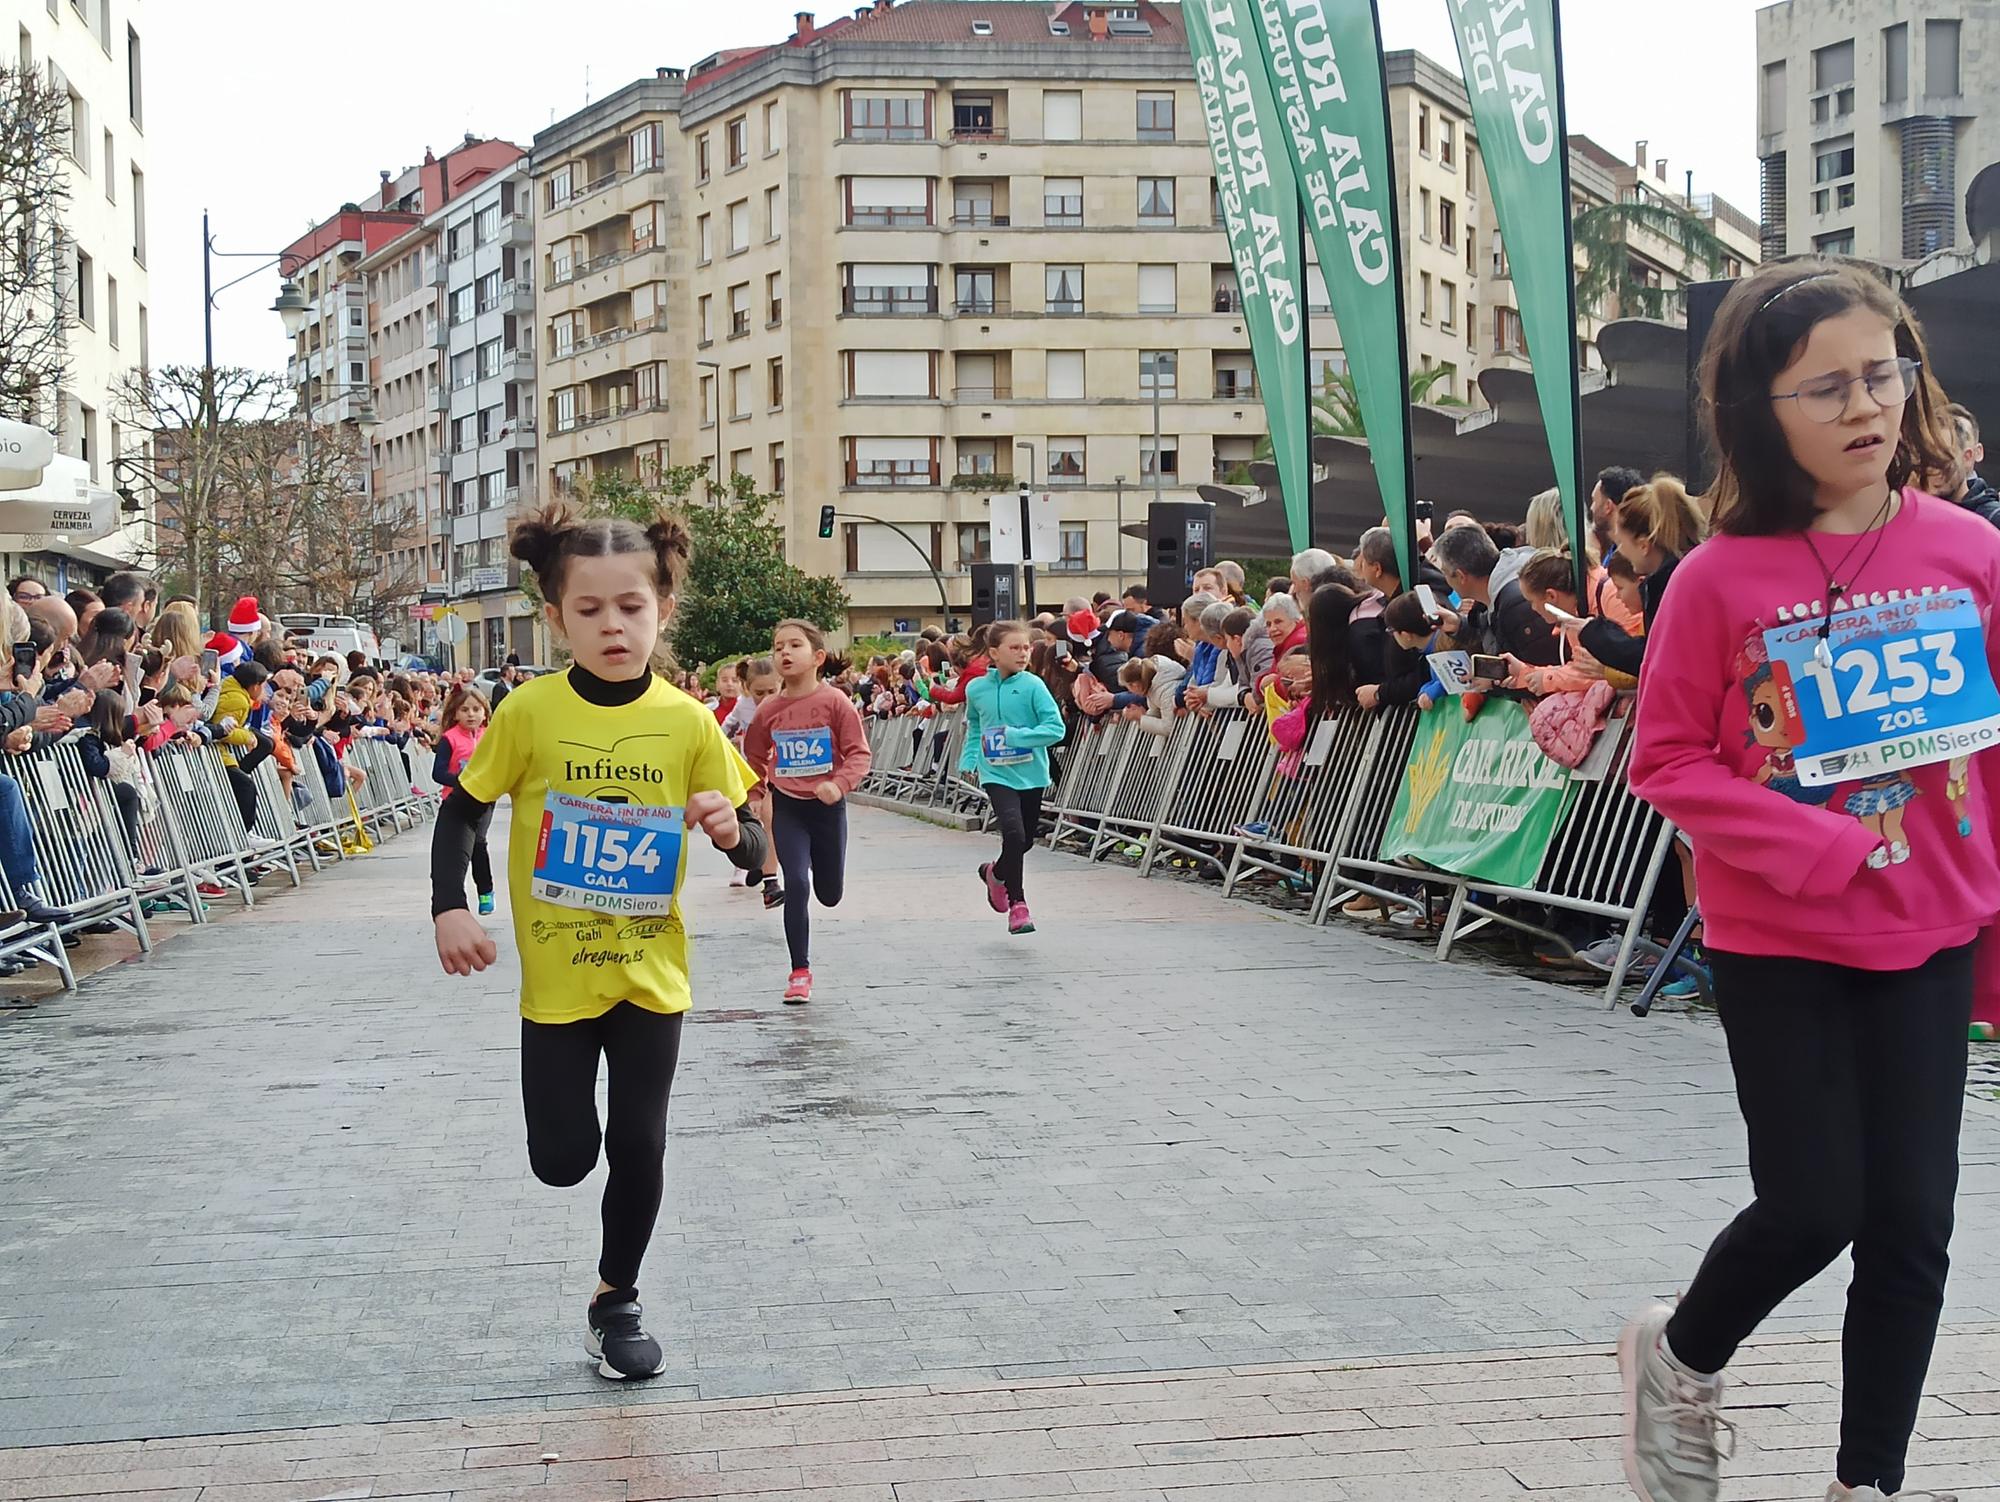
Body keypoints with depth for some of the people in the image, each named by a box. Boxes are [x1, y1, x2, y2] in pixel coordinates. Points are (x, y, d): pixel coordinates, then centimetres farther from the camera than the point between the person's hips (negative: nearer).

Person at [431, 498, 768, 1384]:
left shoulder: (687, 723, -8)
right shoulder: (529, 712, -11)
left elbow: (753, 853, -1)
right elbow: (463, 810, 1)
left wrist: (732, 831, -24)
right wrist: (449, 909, -12)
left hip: (651, 975, 1)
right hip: (556, 975, 0)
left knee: (637, 1149, 5)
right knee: (562, 1161, 5)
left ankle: (617, 1300, 27)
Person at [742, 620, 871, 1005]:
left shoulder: (835, 702, -12)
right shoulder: (769, 710, -4)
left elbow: (858, 753, -13)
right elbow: (754, 755, 13)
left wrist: (840, 784, -28)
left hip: (827, 805, -1)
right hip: (787, 806, 1)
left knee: (830, 894, 13)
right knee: (796, 885, -12)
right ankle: (800, 972, -3)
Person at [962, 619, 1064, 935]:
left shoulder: (1032, 685, -7)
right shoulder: (976, 689, 1)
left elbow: (1056, 728, -14)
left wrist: (1016, 736, -23)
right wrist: (969, 759, 10)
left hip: (1031, 774, 1)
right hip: (997, 774, -1)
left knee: (1026, 838, 13)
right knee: (1014, 833, -19)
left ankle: (996, 872, 45)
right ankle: (1017, 903, -4)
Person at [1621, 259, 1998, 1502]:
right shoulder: (1723, 580, -11)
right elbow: (1666, 760, -7)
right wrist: (1820, 848, -17)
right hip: (1779, 943, -3)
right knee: (1814, 1206, -2)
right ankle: (1680, 1361, 29)